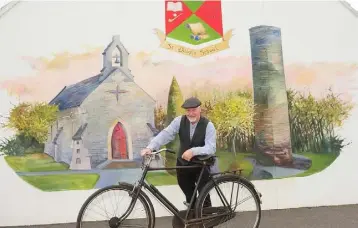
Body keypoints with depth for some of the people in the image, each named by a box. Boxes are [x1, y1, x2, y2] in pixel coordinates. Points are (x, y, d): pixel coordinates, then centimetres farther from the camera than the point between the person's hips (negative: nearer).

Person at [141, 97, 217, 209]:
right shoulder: (179, 120, -11)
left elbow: (211, 148, -26)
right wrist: (150, 147, -37)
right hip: (183, 163, 3)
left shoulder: (208, 125, -17)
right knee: (187, 191, 20)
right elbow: (165, 134, -21)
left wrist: (193, 151, -43)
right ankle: (192, 207, 51)